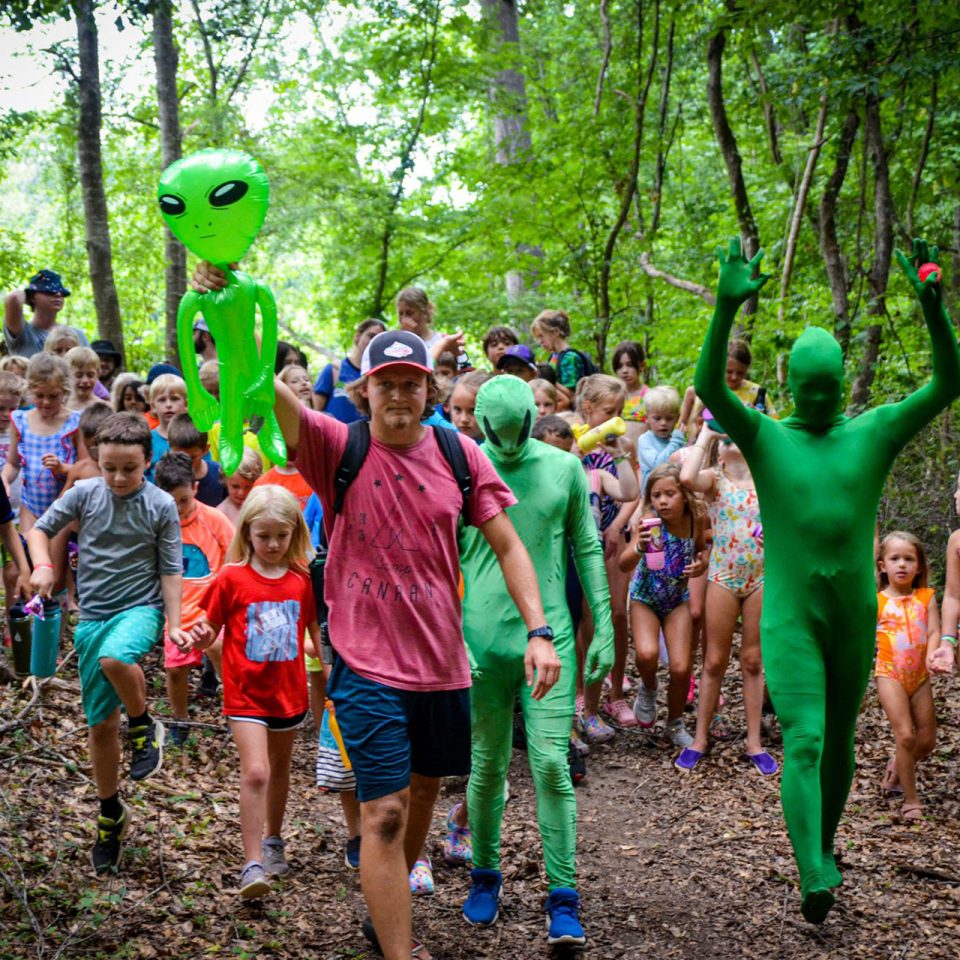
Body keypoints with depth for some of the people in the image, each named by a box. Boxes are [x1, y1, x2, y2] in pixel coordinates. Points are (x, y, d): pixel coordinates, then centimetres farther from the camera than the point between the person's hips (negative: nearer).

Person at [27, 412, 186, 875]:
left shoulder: (161, 505, -5)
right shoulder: (85, 493, -1)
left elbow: (170, 570, -1)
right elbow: (40, 529, 9)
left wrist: (174, 626, -6)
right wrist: (42, 566, -10)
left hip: (139, 607, -3)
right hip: (93, 615, 3)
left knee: (115, 658, -39)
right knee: (100, 724, 7)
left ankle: (144, 726, -10)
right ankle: (111, 813, 25)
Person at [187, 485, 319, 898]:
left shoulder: (302, 580, 0)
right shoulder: (232, 578, -8)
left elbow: (316, 629, 9)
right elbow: (211, 630, -3)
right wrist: (201, 639, -24)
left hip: (289, 690, 4)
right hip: (246, 693, -4)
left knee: (280, 767, 20)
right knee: (255, 772, -16)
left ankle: (273, 840, 40)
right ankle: (253, 864, -12)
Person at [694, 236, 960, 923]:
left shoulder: (874, 433, 3)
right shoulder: (765, 438, -1)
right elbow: (709, 387, -17)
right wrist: (727, 310, -31)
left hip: (856, 616, 3)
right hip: (788, 617, -2)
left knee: (839, 740, 15)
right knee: (802, 741, -12)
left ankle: (826, 844, 38)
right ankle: (814, 879, -18)